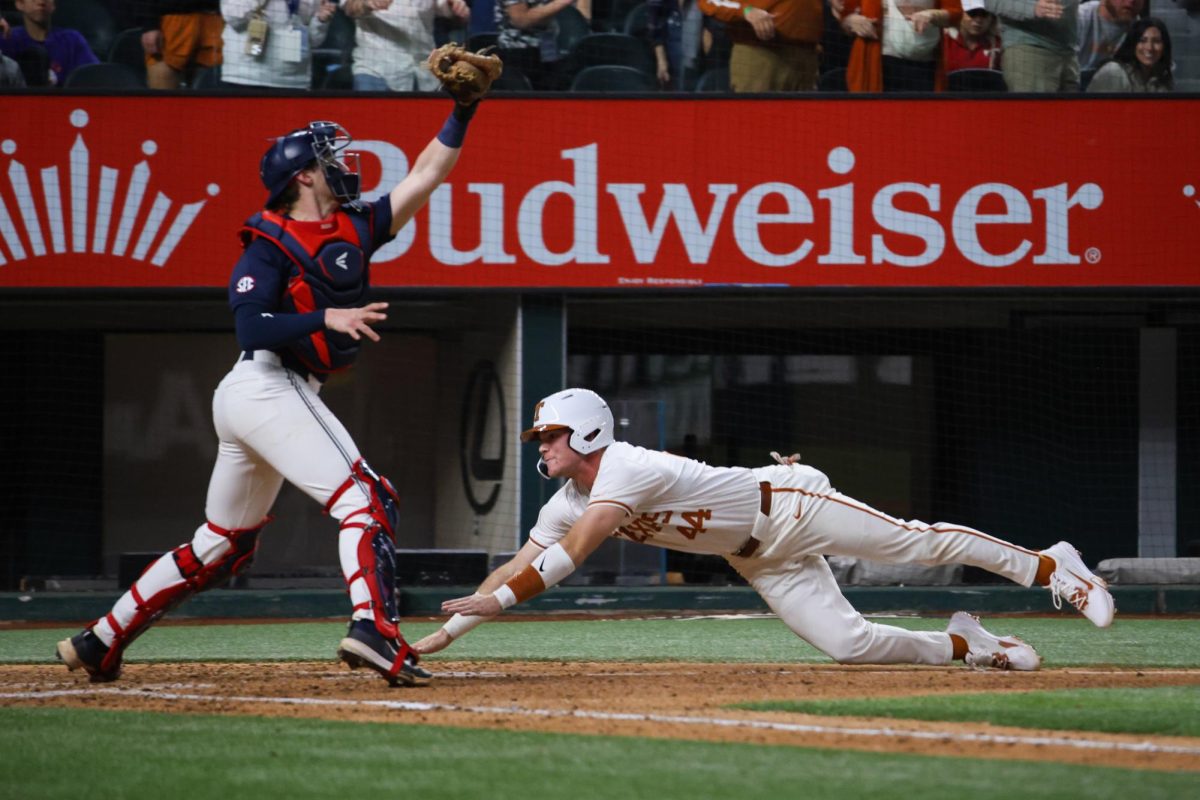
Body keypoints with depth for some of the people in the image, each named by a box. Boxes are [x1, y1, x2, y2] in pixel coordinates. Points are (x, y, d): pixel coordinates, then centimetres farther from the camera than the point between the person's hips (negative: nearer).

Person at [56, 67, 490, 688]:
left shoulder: (355, 228, 16)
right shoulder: (270, 246, -5)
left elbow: (424, 175, 15)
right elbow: (252, 326, -18)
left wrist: (462, 112, 8)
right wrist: (326, 318, -28)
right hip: (267, 387, -9)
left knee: (221, 546, 14)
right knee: (365, 499, -19)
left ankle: (99, 643, 19)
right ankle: (372, 630, -34)